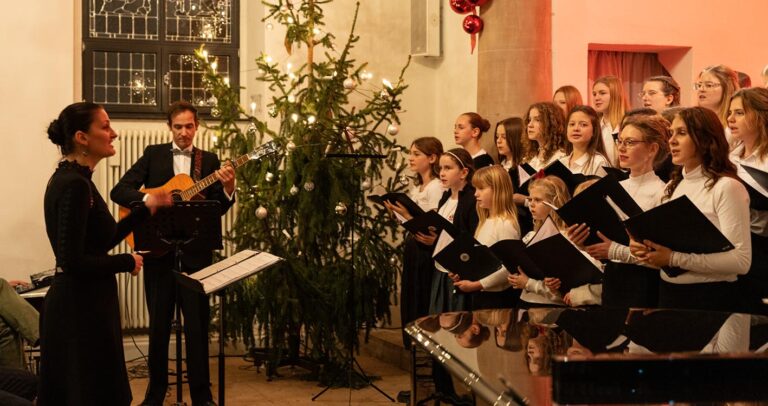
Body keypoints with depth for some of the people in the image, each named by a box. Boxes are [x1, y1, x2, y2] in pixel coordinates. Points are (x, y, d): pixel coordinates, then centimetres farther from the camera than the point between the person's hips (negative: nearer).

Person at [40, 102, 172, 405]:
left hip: (78, 304, 10)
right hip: (82, 308, -10)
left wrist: (147, 209, 17)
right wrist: (128, 262, -13)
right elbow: (73, 262, -26)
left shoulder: (70, 178, 10)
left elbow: (98, 242, 16)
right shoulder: (75, 184, -20)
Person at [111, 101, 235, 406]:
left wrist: (228, 189, -18)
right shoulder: (153, 154, 6)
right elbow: (119, 191, -3)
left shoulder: (209, 160, 9)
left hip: (195, 252, 1)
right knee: (159, 324, 7)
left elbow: (218, 209, 3)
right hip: (158, 251, 0)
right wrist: (149, 199, -20)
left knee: (197, 324, 3)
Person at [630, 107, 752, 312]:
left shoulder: (726, 187, -13)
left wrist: (675, 259, -24)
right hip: (668, 293, 7)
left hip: (711, 298, -7)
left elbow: (741, 260, -20)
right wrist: (647, 248, -5)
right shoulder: (673, 186, 10)